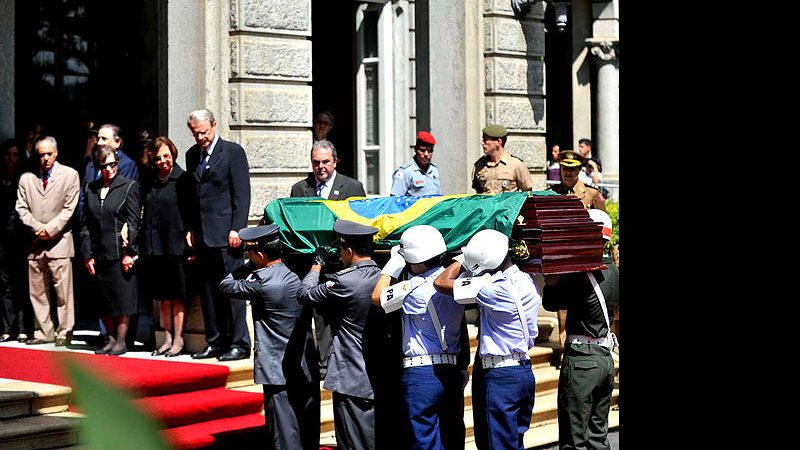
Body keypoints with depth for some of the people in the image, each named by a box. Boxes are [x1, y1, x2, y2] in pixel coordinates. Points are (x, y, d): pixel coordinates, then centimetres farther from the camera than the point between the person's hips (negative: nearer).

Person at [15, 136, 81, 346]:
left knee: (63, 291, -4)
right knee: (37, 291, 6)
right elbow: (21, 207, 8)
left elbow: (70, 208, -2)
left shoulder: (70, 175, 2)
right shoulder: (26, 178, 10)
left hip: (59, 240, -3)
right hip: (35, 242, 4)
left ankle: (64, 333, 3)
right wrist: (37, 228, -5)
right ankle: (46, 332, 14)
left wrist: (50, 229, -9)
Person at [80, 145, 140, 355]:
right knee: (105, 299, 8)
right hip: (99, 254, 4)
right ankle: (111, 339, 16)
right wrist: (87, 255, 5)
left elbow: (133, 223, -5)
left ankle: (121, 340, 5)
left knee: (123, 298, -2)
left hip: (121, 252, -4)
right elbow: (86, 225, 11)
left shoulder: (129, 186, -1)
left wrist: (129, 252, -11)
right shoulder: (91, 188, 12)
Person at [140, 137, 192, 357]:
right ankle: (167, 339, 16)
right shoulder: (148, 182, 11)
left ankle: (178, 339, 6)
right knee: (163, 296, 10)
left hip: (176, 245, -5)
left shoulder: (182, 179, -3)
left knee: (177, 295, 0)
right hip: (153, 245, 5)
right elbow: (141, 211, 15)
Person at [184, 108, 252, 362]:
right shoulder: (192, 155, 15)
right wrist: (190, 228, 11)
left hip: (226, 234, -6)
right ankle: (215, 343, 14)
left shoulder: (233, 152, -3)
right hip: (202, 235, 6)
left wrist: (236, 229, -13)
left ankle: (239, 343, -1)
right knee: (208, 290, 7)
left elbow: (242, 194, -7)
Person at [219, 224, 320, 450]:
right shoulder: (300, 277, 4)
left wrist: (250, 265, 4)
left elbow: (226, 285, -2)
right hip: (307, 370, 7)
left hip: (279, 373, -6)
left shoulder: (262, 282, -15)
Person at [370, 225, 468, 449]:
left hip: (422, 374, -7)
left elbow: (377, 297, -1)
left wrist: (394, 263, 5)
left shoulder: (416, 288, -16)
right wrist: (464, 365, 21)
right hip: (452, 372, 7)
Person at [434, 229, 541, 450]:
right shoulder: (528, 281, 6)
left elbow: (441, 283, -15)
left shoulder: (496, 289, -20)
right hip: (524, 371, 9)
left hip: (500, 377, -9)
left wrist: (461, 259, 2)